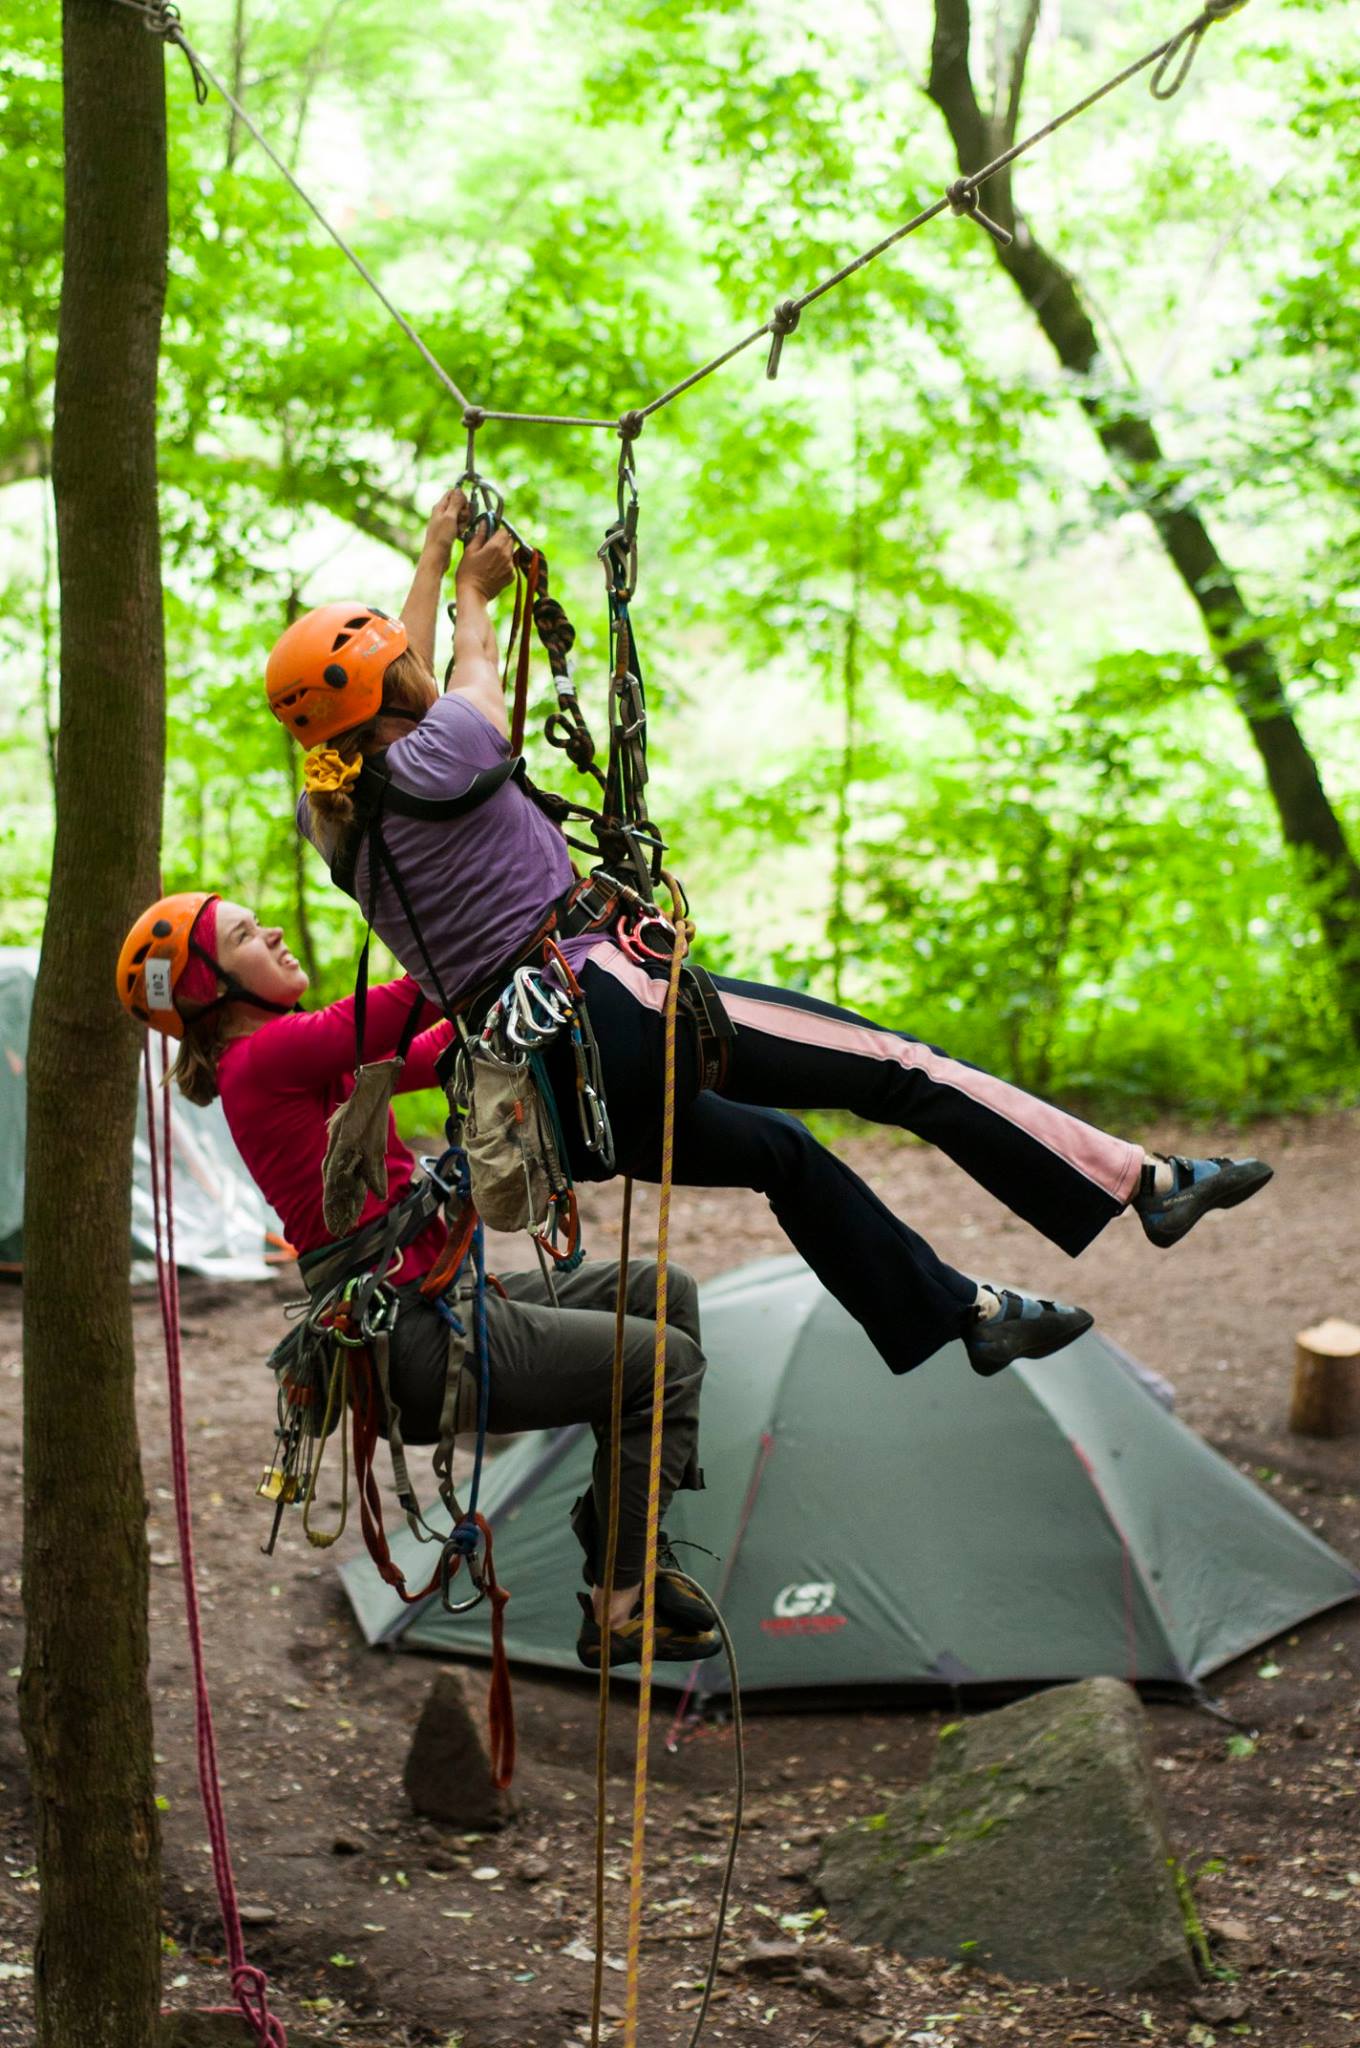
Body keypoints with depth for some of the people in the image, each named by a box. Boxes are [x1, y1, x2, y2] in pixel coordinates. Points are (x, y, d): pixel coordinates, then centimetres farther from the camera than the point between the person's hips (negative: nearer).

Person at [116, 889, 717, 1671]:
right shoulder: (267, 1057, -15)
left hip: (438, 1306, 10)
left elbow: (444, 1047, 13)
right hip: (419, 1342, -10)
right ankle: (618, 1606, -1)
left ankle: (618, 1529, 15)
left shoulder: (307, 1059, 16)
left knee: (663, 1291, 14)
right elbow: (420, 998, -21)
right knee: (666, 1360, -8)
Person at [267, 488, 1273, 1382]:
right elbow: (477, 678, 12)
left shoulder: (338, 819, 9)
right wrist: (472, 591, 32)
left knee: (777, 1148, 26)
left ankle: (963, 1311, 34)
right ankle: (1146, 1184, 0)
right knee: (895, 1069, -3)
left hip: (547, 1092, 9)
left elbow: (402, 683, 28)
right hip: (612, 1006, -9)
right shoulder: (431, 757, -13)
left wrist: (435, 552, 38)